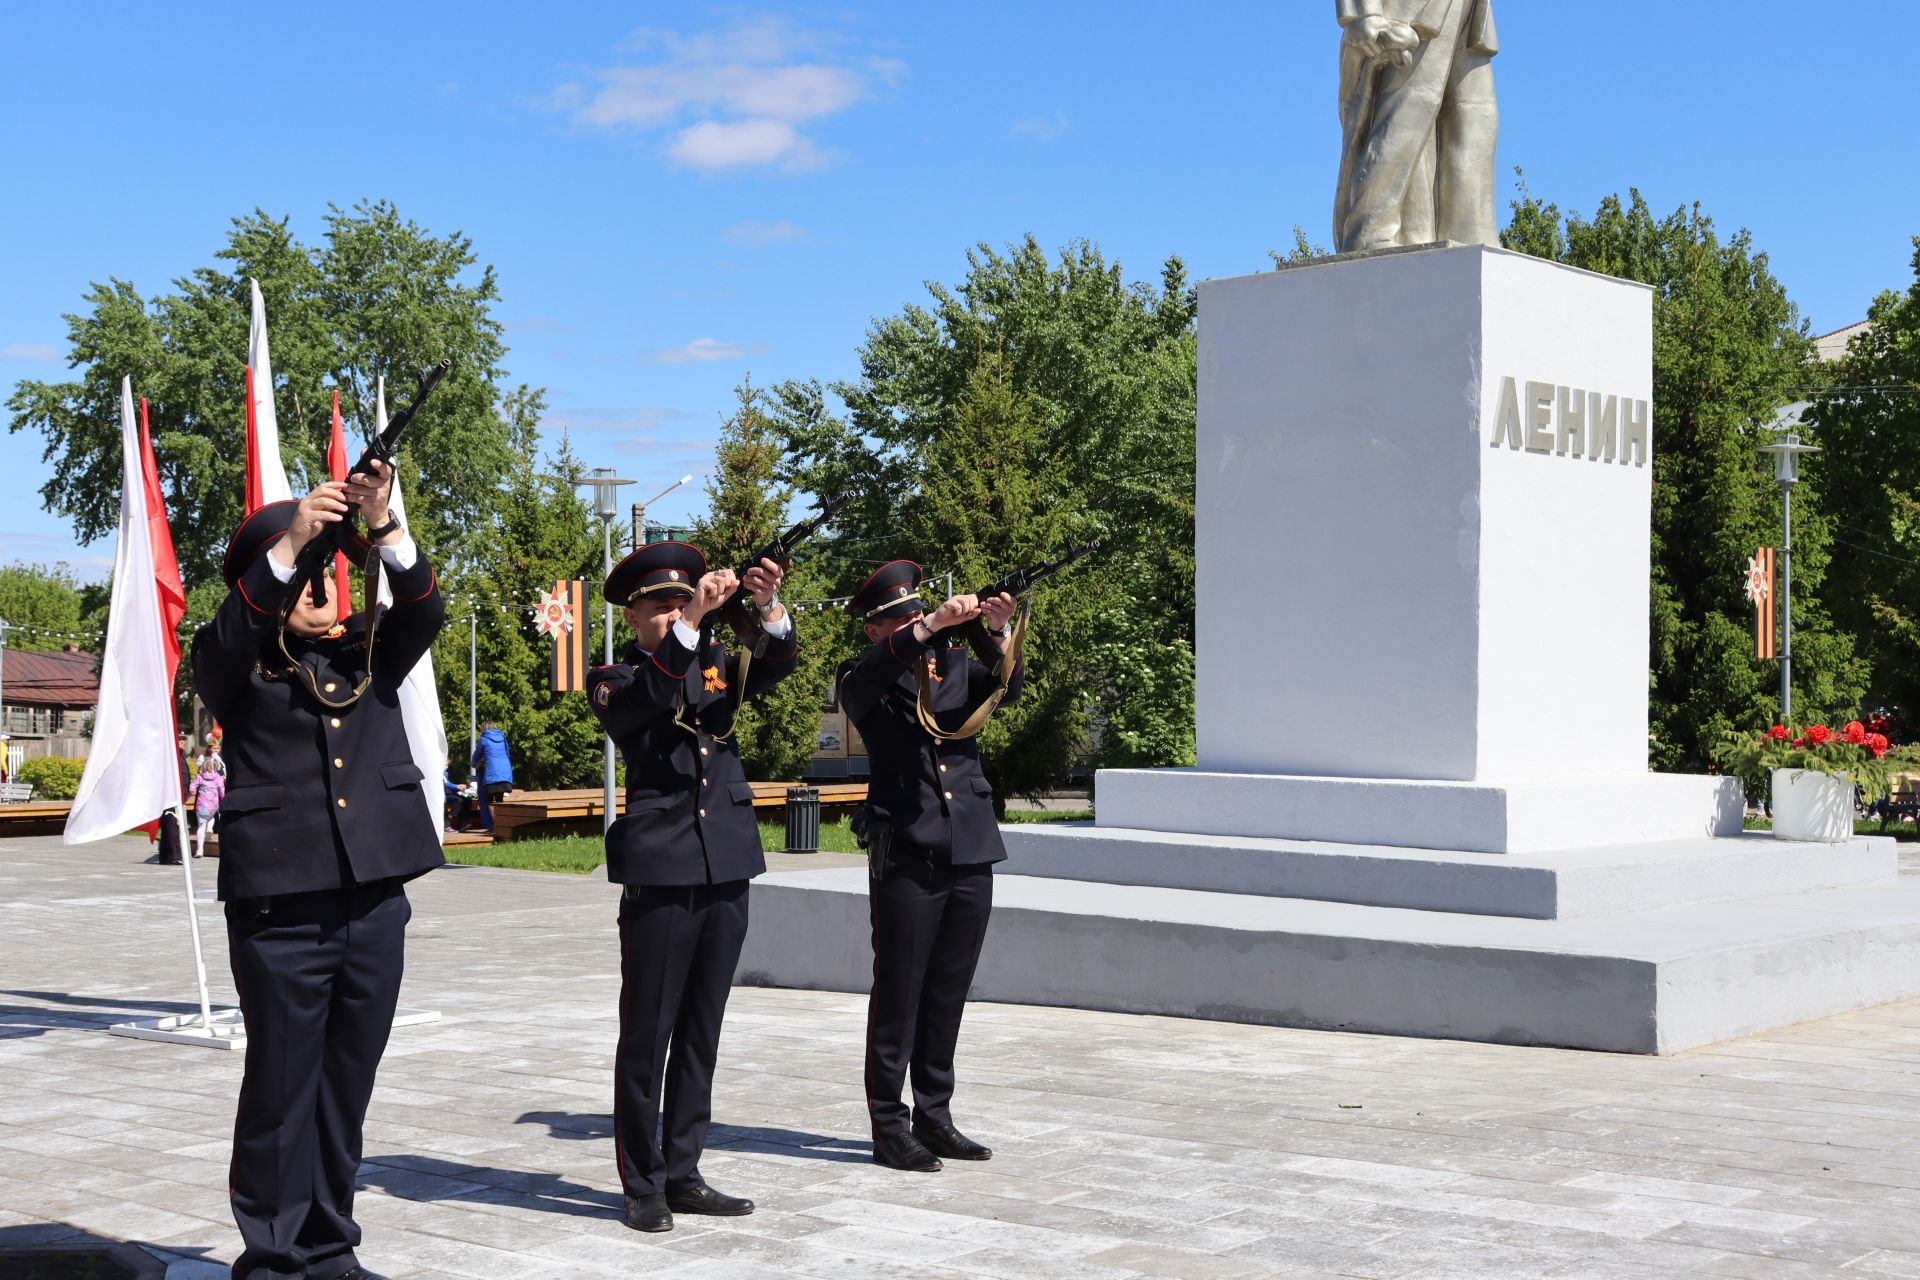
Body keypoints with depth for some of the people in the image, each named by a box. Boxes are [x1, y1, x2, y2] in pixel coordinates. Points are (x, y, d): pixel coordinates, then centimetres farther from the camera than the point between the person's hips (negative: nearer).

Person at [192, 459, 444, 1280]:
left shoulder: (369, 652, 14)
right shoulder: (239, 665, 4)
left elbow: (424, 612, -3)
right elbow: (226, 641, -18)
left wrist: (382, 525, -18)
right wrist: (289, 542, -27)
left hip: (375, 898, 4)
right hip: (280, 903, -4)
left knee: (349, 1082, 10)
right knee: (282, 1084, 0)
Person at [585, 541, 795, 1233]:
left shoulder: (716, 662, 13)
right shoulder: (613, 680, 1)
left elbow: (776, 664, -5)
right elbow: (644, 697, -22)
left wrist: (769, 608, -25)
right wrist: (693, 622, -31)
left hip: (727, 870, 5)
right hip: (660, 872, -5)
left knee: (700, 1034, 11)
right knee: (647, 1032, 0)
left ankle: (683, 1173, 19)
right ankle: (642, 1184, 8)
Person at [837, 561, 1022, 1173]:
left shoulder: (957, 664, 12)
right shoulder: (864, 679, 1)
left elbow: (1006, 688, -5)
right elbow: (866, 679, -22)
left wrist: (996, 633, -24)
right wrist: (934, 624, -32)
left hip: (972, 853, 4)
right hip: (906, 857, -4)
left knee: (948, 993, 11)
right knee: (898, 992, -1)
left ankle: (934, 1116, 20)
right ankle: (889, 1126, 6)